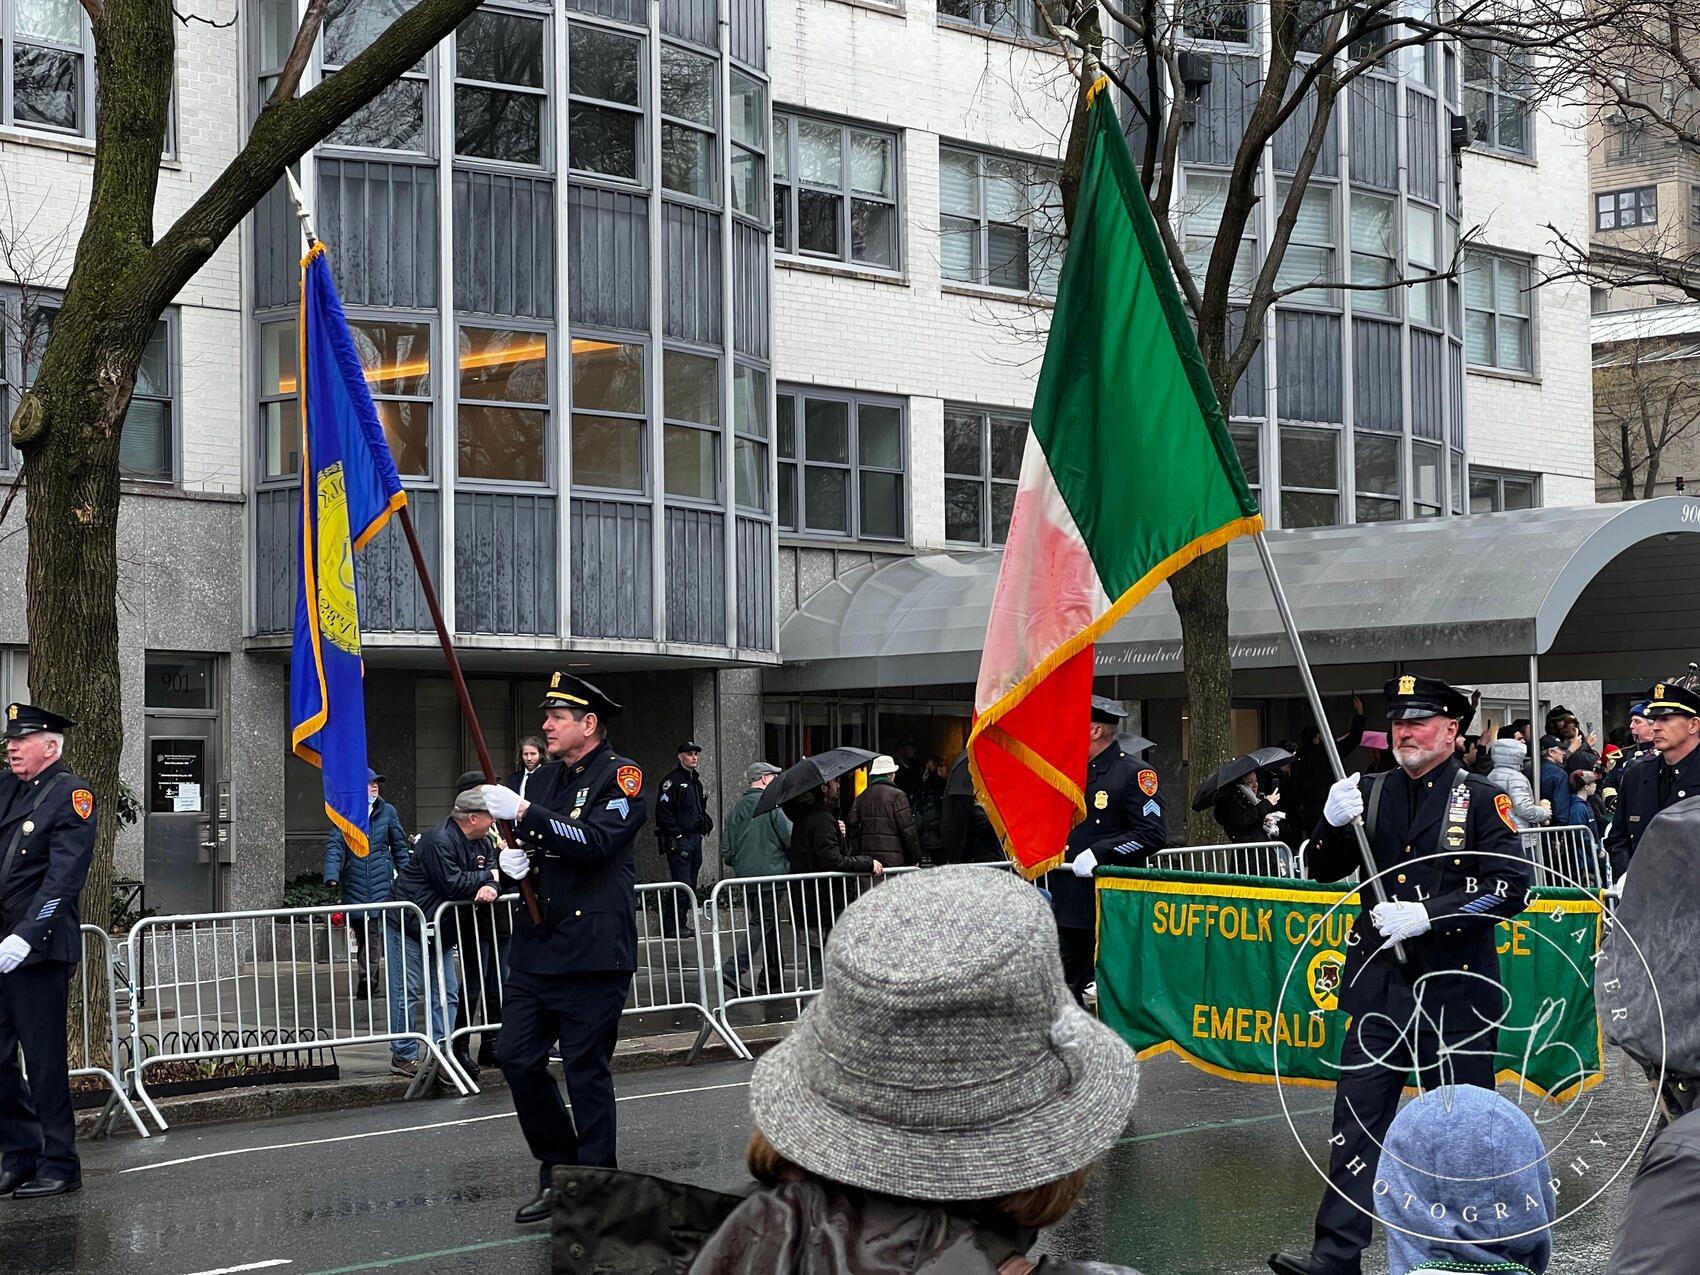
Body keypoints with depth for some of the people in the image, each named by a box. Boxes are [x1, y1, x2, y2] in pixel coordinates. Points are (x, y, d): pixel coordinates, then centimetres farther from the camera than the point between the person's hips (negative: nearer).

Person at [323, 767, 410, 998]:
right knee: (360, 935, 6)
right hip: (354, 882, 1)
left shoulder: (387, 811, 8)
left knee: (374, 930, -12)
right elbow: (335, 845, -4)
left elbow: (400, 847, 13)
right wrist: (332, 875, -19)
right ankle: (369, 981, 16)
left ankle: (366, 982, -15)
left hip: (381, 882, -1)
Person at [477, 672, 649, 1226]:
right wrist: (516, 862, 4)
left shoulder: (622, 775, -6)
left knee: (587, 1071, -2)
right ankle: (558, 1169, 22)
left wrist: (524, 812, -24)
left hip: (592, 952, -7)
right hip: (536, 947, 7)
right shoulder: (549, 780, 18)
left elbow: (598, 842, -22)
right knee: (516, 1057, 4)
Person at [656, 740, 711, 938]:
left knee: (691, 885, 10)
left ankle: (681, 923, 16)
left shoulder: (696, 780, 19)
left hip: (695, 838, 9)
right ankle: (672, 925, -4)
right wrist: (676, 834, -18)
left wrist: (706, 823, 14)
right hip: (679, 840, -9)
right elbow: (663, 810, -16)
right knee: (682, 884, -10)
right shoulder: (673, 780, -9)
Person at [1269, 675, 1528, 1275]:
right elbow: (1322, 870, 10)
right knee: (1357, 1116, -1)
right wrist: (1333, 823, -12)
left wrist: (1428, 915, -18)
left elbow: (1514, 886, -12)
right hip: (1379, 984, 4)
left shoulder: (1480, 799, -5)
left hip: (1453, 987, -3)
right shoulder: (1372, 791, 8)